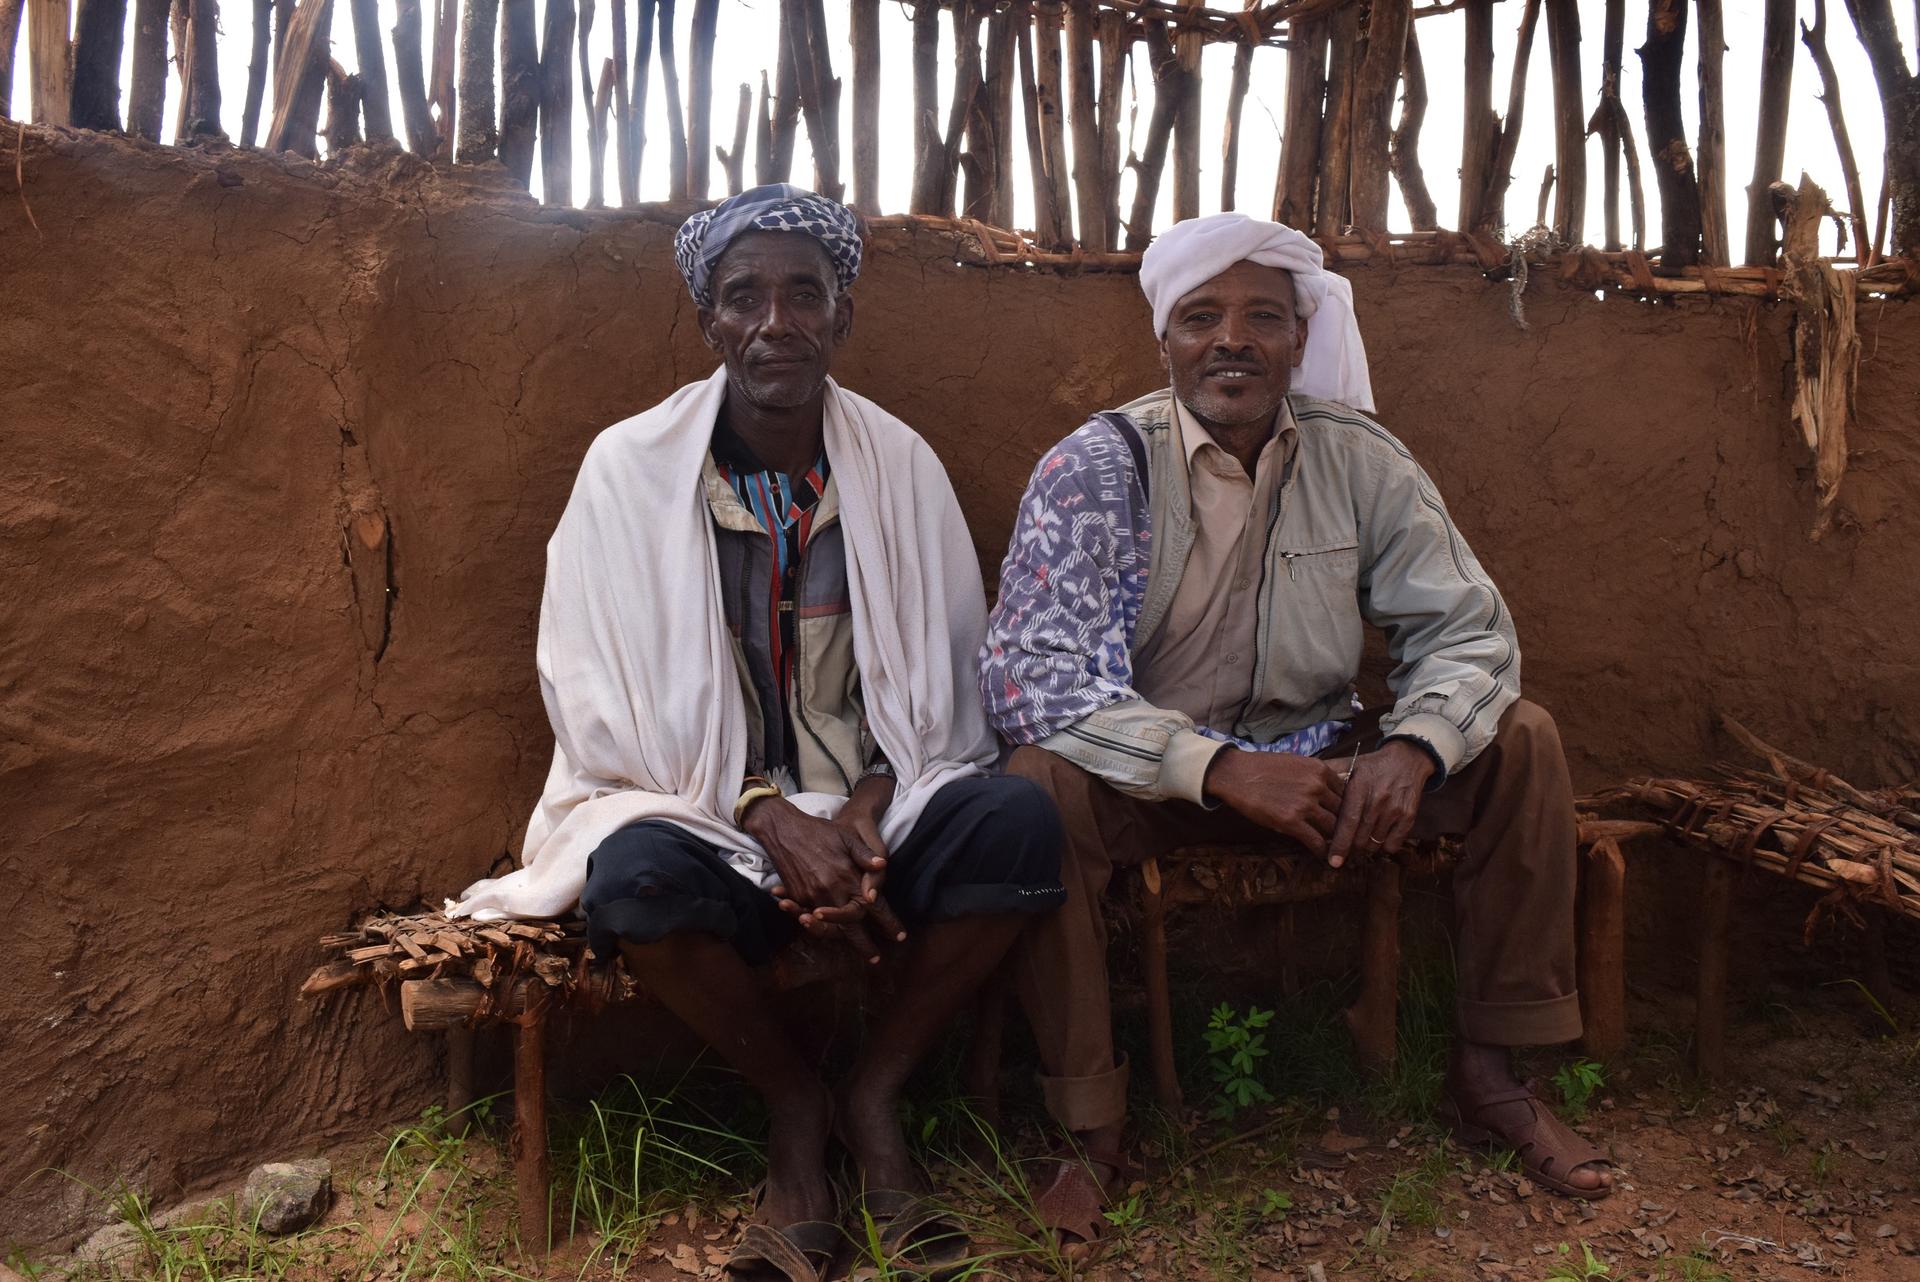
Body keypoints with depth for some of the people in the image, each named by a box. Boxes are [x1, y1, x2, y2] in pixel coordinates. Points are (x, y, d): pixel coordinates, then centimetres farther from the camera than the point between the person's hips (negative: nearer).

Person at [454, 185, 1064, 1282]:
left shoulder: (899, 463, 1)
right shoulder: (630, 467, -5)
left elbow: (939, 687, 3)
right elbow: (608, 706, -8)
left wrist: (865, 816, -16)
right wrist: (775, 822, -20)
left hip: (874, 804, 2)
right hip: (696, 809, -1)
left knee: (1018, 821, -26)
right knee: (636, 878, -34)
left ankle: (876, 1098, -4)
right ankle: (797, 1105, -3)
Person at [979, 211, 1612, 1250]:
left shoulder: (1361, 461, -2)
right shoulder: (1096, 469, -13)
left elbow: (1467, 628, -2)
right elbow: (1027, 677, -24)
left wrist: (1411, 747, -26)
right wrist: (1221, 767, -35)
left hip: (1320, 762, 4)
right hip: (1150, 778, -3)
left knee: (1521, 743, -12)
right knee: (1039, 782, -33)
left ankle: (1487, 1070, 3)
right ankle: (1091, 1125, -16)